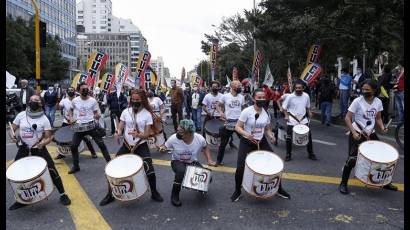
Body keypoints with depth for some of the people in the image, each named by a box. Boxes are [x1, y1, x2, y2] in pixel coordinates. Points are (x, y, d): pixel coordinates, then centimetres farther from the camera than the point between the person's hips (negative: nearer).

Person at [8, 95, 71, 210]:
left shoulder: (44, 119, -8)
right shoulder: (21, 115, -1)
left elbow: (48, 138, -7)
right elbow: (12, 129, 5)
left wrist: (42, 143, -29)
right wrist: (12, 136, -18)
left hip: (39, 150, -3)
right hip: (23, 150, 3)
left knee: (52, 171, -8)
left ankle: (63, 195, 9)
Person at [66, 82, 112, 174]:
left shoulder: (93, 100, -3)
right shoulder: (75, 101, 2)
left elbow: (96, 112, 3)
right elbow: (71, 110, 20)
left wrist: (98, 116, -21)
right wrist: (71, 118, 3)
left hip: (91, 125, -2)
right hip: (79, 127, 2)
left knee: (101, 144, -2)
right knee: (73, 146, 4)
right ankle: (75, 166, 22)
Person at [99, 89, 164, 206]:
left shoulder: (147, 114, -9)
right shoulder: (126, 112, -1)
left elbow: (147, 134, -11)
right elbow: (120, 128, 1)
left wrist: (138, 135, -32)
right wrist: (117, 133, -23)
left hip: (141, 146, -3)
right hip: (126, 145, 3)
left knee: (150, 171, -11)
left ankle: (154, 193, 17)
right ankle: (110, 195, 23)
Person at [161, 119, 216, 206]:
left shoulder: (200, 139, -23)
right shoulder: (173, 138, -26)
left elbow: (205, 148, 1)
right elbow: (165, 146, -7)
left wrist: (209, 160, -9)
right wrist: (162, 148, -30)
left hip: (193, 162, 2)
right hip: (177, 162, -2)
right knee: (181, 171, -36)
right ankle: (174, 195, -11)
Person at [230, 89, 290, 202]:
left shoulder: (266, 113, 1)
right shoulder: (246, 111, -16)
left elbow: (267, 129, 11)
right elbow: (237, 127, -14)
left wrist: (271, 136, -11)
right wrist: (246, 134, -33)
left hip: (262, 142, 5)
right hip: (246, 143, -5)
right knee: (240, 167, -12)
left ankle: (279, 189, 27)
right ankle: (237, 191, 16)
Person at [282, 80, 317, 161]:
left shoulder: (306, 96, -1)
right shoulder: (290, 97, -12)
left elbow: (308, 107, 14)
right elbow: (284, 107, -4)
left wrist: (309, 112, -4)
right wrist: (286, 115, -15)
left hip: (303, 119, 3)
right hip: (292, 120, -3)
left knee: (309, 135, 5)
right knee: (289, 137, 0)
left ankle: (310, 153, 22)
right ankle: (288, 155, 17)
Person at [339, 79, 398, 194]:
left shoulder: (378, 102, -1)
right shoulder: (357, 101, -14)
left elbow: (378, 118, 12)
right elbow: (347, 118, -14)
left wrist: (382, 127, -8)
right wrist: (354, 132, -24)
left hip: (371, 134, 5)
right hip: (357, 134, -5)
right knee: (352, 159, -12)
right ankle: (343, 183, 4)